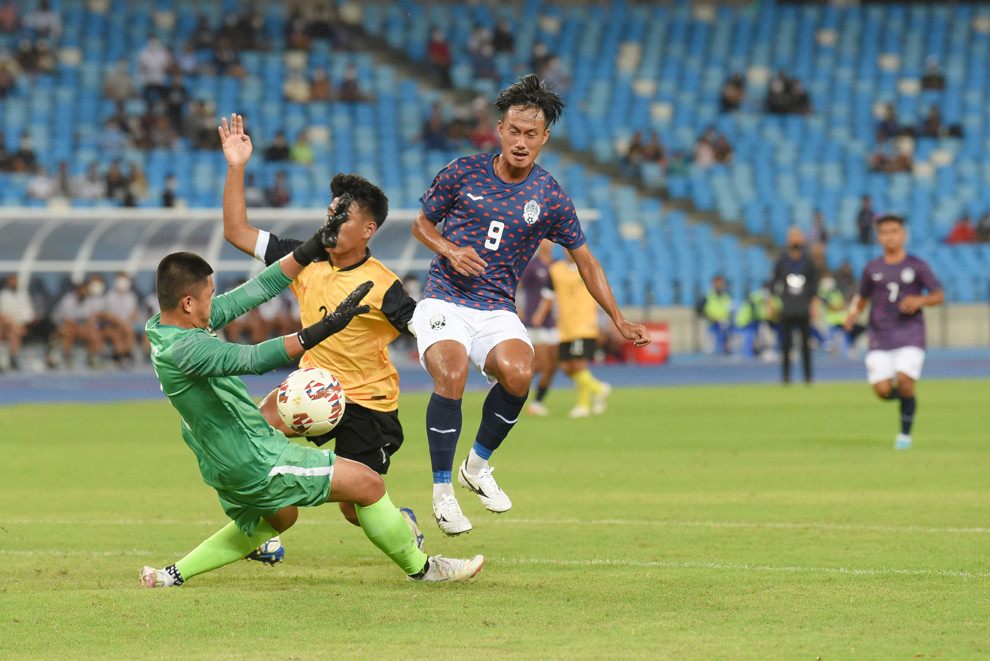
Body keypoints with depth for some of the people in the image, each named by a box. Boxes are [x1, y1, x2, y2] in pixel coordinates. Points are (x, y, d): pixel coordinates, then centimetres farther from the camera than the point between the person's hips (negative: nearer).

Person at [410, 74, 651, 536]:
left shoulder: (550, 198, 2)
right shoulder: (463, 172, 0)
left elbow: (585, 261, 12)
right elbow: (421, 224, 13)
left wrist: (618, 320, 6)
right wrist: (451, 250, -8)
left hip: (497, 311, 1)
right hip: (443, 302, -1)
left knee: (517, 373, -30)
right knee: (451, 376, -30)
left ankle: (478, 464, -3)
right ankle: (442, 489, -13)